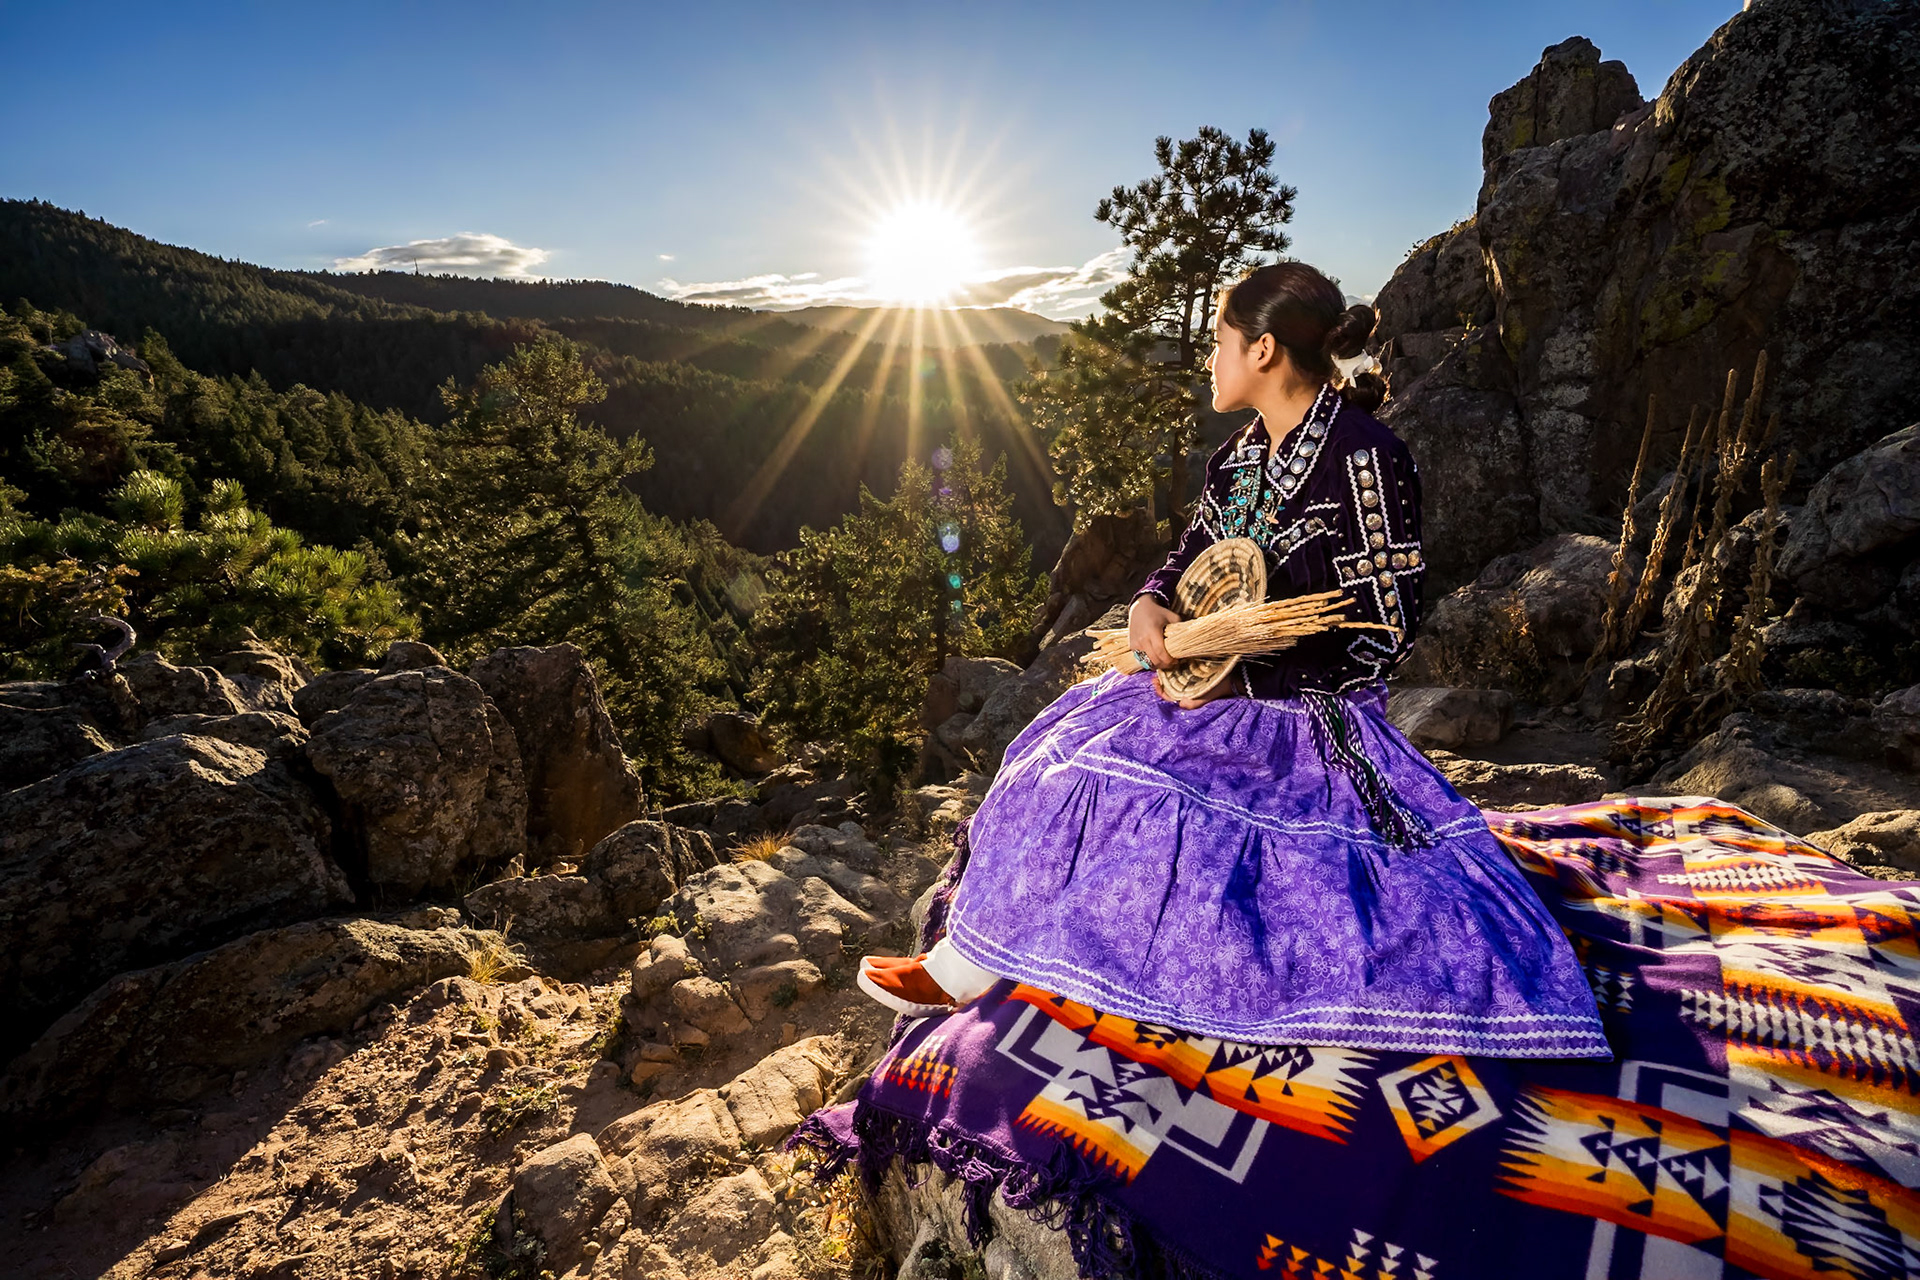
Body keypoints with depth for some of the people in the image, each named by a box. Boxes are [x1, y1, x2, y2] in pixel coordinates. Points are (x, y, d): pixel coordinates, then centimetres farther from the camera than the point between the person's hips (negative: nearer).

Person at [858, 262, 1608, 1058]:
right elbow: (1191, 555, 14)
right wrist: (1149, 605, -10)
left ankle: (968, 971, -5)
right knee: (1074, 732, -4)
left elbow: (1385, 628, -18)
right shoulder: (1242, 454, 8)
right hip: (1223, 682, 9)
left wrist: (1239, 678, -23)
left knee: (1107, 762, -21)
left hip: (1312, 709, -9)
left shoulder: (1363, 457, -18)